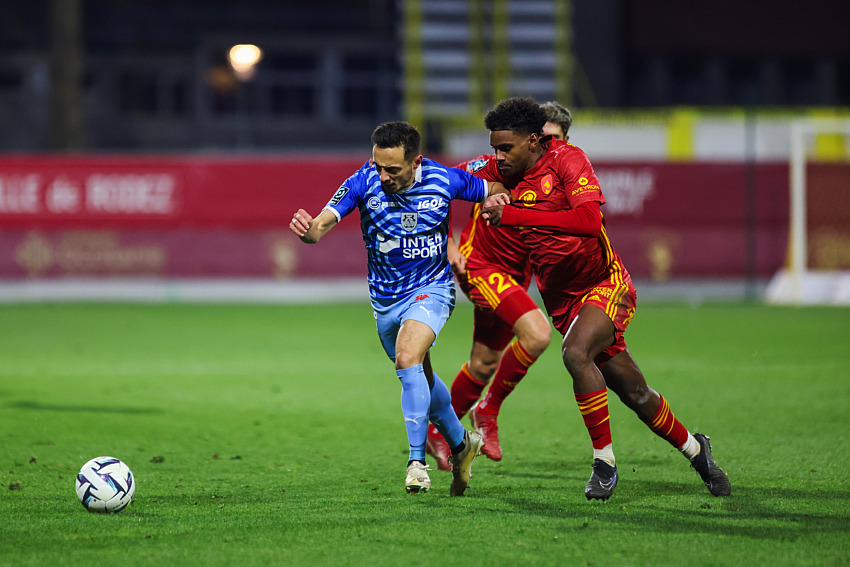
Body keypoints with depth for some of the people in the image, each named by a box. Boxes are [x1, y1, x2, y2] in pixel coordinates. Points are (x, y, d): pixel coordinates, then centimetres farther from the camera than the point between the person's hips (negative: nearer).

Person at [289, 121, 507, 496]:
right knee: (420, 378, 19)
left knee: (408, 360, -27)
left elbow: (495, 191, 2)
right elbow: (323, 223, -30)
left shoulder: (444, 180, -16)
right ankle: (461, 443, 43)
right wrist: (308, 229, -54)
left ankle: (417, 460, -18)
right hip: (385, 298, 4)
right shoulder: (363, 183, -18)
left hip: (431, 288, -4)